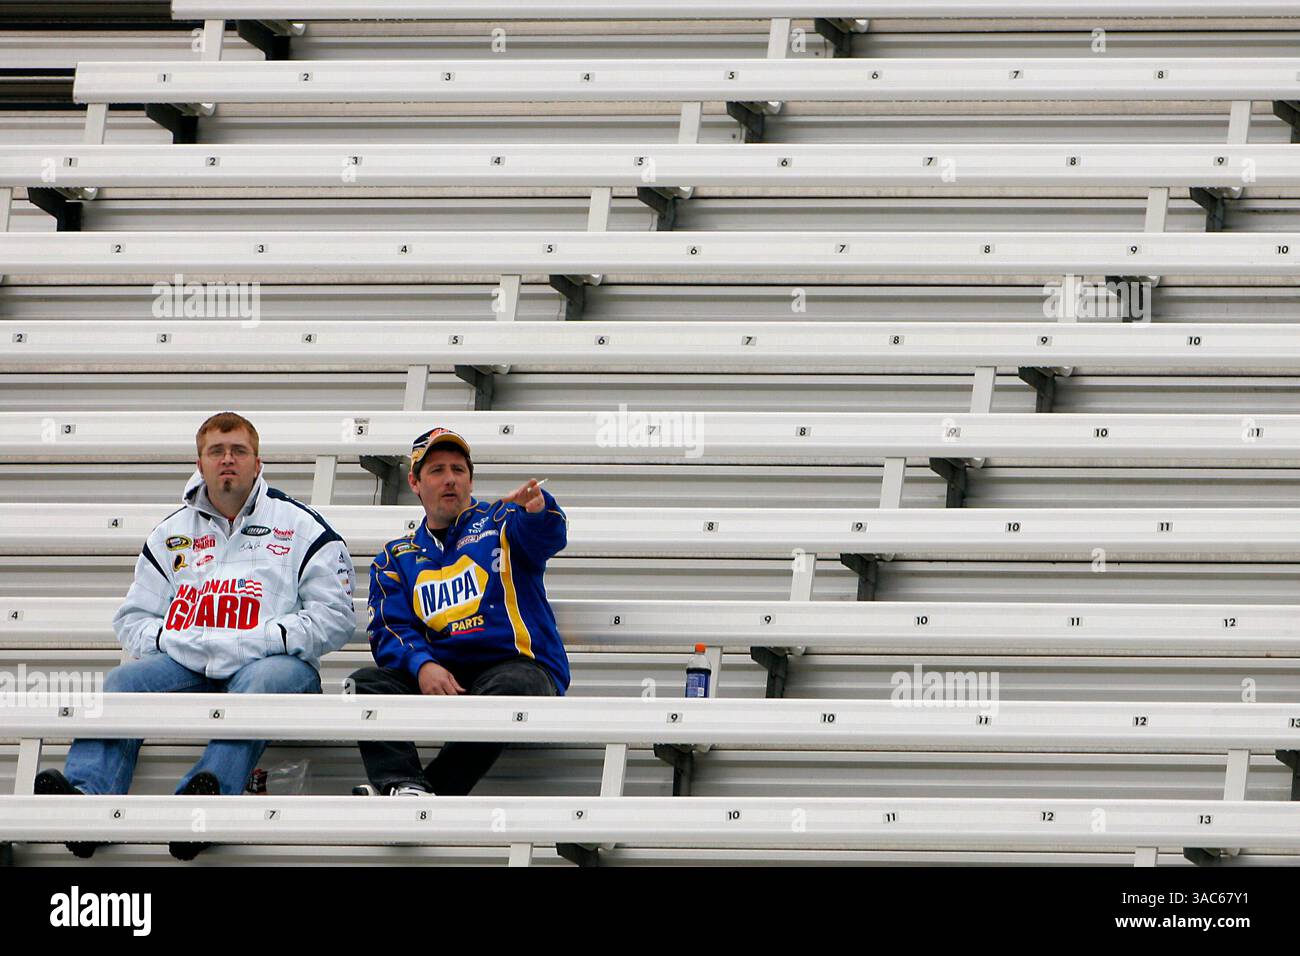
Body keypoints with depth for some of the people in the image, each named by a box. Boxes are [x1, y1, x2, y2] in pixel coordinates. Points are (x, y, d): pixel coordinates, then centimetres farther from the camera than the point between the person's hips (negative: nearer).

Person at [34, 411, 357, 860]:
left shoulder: (302, 526, 11)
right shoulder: (170, 533, 22)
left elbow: (333, 619, 1)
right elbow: (133, 620, 19)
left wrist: (248, 644, -11)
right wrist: (176, 642, -5)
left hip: (272, 661, -4)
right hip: (187, 665, 4)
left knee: (268, 679, -38)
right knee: (123, 682, -25)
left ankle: (207, 792, -64)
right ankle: (86, 795, -49)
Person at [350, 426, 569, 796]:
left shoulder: (500, 523, 11)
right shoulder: (397, 559, 20)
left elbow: (547, 536, -12)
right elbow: (391, 629, 8)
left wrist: (538, 508, -39)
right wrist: (422, 666, -16)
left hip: (519, 664, -3)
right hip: (440, 676, 3)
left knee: (513, 685, -37)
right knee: (367, 682, -21)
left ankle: (436, 788, -39)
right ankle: (402, 786, -41)